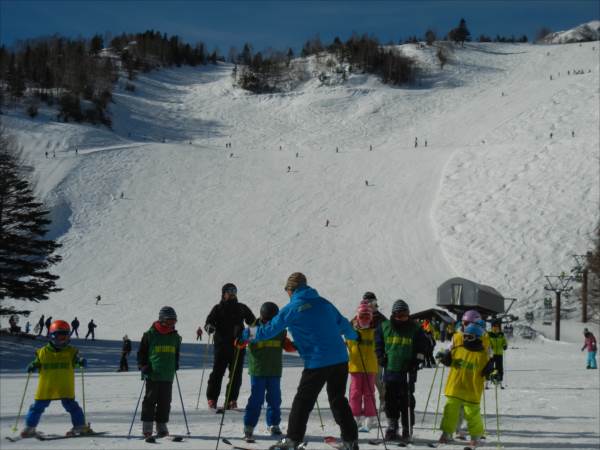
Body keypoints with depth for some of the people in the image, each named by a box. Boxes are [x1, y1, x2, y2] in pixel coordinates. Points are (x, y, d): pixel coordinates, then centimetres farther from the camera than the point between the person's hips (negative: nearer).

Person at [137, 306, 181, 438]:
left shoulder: (175, 337, 11)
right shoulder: (150, 334, -3)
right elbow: (141, 352, 2)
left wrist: (175, 365, 14)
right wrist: (143, 366, -8)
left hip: (168, 375, 4)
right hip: (152, 374, -4)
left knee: (165, 402, 6)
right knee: (150, 400, -1)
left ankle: (162, 426, 16)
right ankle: (147, 426, 6)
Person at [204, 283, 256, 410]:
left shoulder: (242, 308, 15)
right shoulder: (218, 309, 8)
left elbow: (253, 322, 19)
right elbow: (209, 322, 1)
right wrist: (209, 327, -22)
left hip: (238, 346, 2)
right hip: (222, 346, -2)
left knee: (236, 374, 0)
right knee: (217, 372, -7)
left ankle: (231, 400, 8)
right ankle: (212, 399, 2)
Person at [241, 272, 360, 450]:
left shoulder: (292, 308, -3)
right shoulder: (323, 303, 12)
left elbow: (270, 330, 1)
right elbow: (343, 323, 25)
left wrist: (246, 334, 15)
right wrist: (354, 335, 46)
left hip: (317, 362, -5)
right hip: (340, 359, 5)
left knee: (303, 401, 4)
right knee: (339, 400, 15)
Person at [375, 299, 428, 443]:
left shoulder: (415, 329, 4)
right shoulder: (384, 327, 7)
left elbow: (422, 346, 10)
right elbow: (378, 344, 18)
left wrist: (418, 359, -1)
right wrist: (381, 357, 5)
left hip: (407, 371, -2)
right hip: (390, 370, 2)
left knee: (406, 401, -4)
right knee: (391, 399, 5)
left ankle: (407, 429, 3)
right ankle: (392, 427, 16)